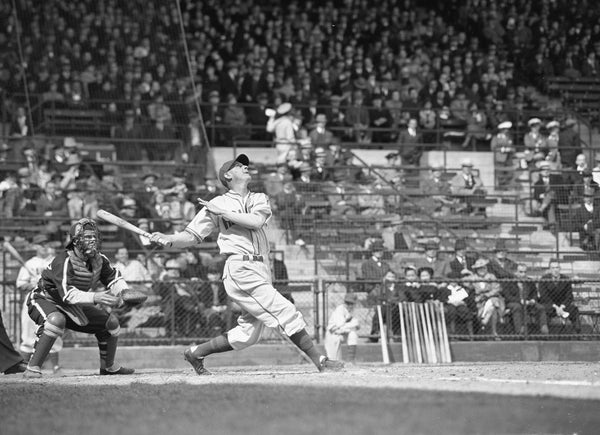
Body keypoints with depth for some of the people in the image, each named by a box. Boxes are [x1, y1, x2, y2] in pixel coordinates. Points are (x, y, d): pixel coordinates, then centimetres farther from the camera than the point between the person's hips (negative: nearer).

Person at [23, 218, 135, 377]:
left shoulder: (99, 260, -6)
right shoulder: (64, 261, -30)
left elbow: (114, 279, 1)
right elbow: (68, 294, -40)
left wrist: (124, 293, -23)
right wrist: (94, 297, -53)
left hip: (72, 306, 8)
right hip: (43, 300, -8)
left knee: (111, 322, 6)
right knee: (56, 320, -41)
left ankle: (108, 367, 26)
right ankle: (32, 368, -37)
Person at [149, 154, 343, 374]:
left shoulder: (260, 199, 17)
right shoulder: (217, 203, 7)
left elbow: (256, 221, -5)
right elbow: (192, 236, 7)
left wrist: (223, 213, -6)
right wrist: (168, 239, -11)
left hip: (261, 271, 5)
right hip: (240, 270, -5)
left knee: (246, 335, 5)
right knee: (287, 313, -15)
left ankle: (196, 353, 21)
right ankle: (319, 361, -15)